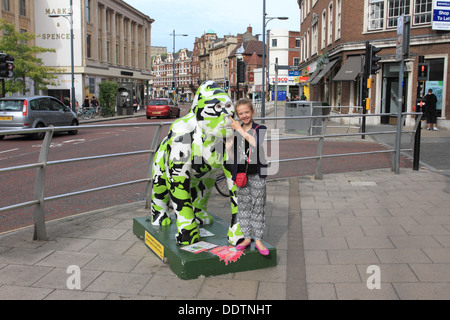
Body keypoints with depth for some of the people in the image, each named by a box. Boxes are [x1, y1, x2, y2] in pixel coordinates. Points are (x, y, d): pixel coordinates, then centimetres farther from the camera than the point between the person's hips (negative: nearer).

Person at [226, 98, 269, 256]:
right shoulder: (235, 131, 6)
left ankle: (258, 240, 12)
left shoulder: (260, 129, -3)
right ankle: (247, 237, 21)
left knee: (258, 207, 3)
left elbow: (256, 143, -25)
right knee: (243, 206, 9)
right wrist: (228, 144, -4)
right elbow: (233, 157, 11)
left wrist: (240, 130, -21)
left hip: (257, 174, -3)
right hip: (241, 173, 3)